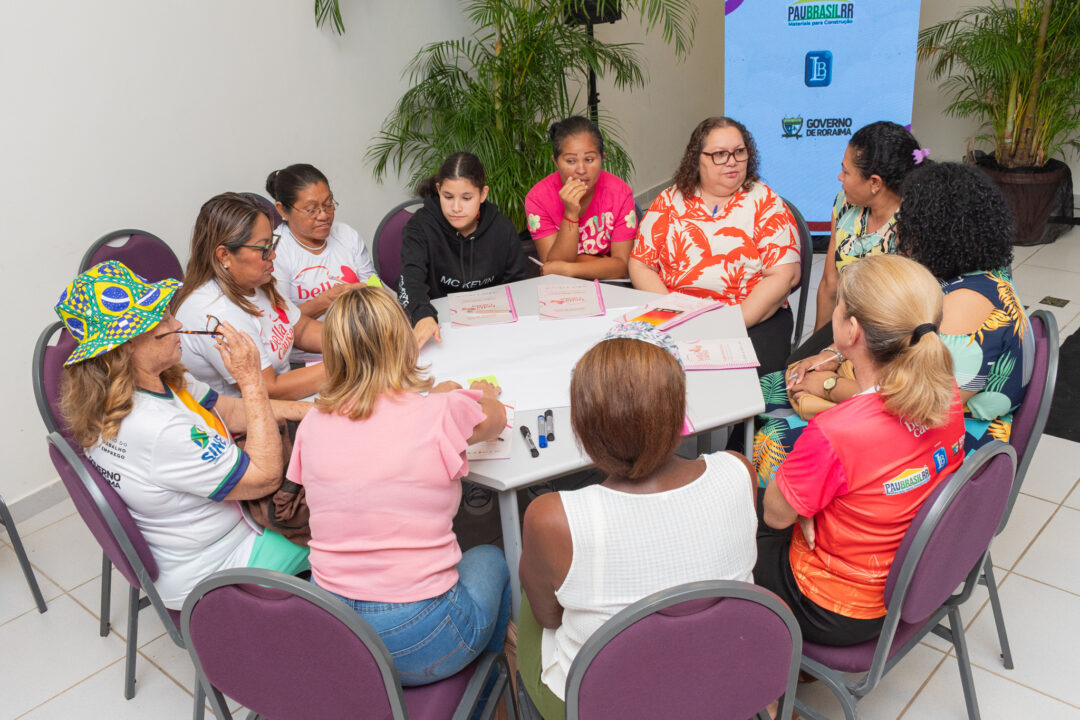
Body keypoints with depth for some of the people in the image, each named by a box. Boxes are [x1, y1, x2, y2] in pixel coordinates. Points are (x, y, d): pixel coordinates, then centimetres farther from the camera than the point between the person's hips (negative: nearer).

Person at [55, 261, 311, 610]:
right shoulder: (158, 430, -39)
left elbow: (228, 411, 3)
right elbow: (264, 476, -30)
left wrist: (309, 409, -7)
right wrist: (251, 379, -30)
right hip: (208, 576, -8)